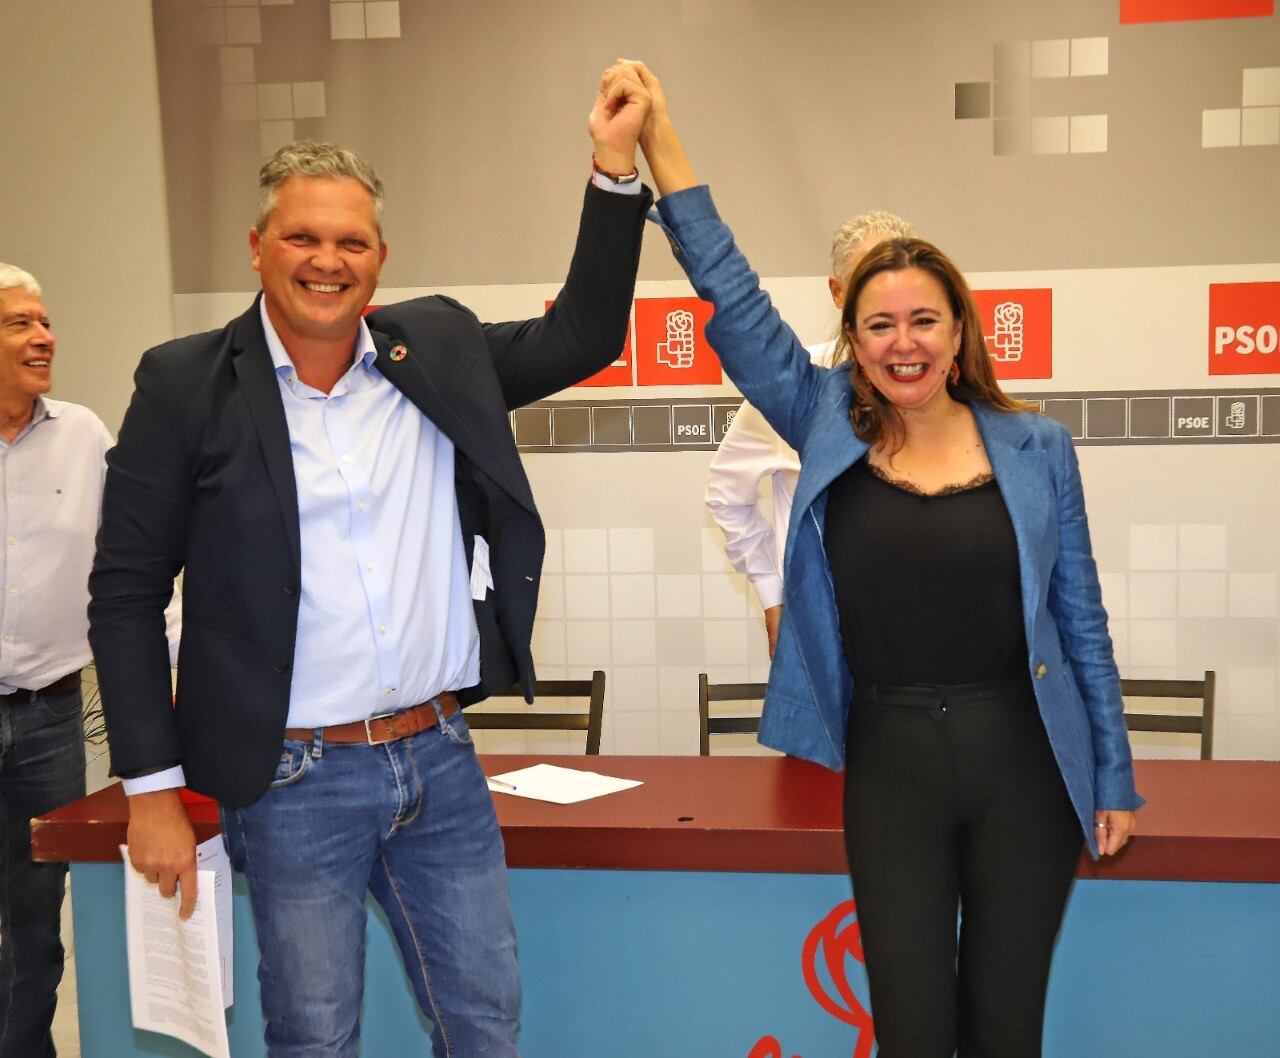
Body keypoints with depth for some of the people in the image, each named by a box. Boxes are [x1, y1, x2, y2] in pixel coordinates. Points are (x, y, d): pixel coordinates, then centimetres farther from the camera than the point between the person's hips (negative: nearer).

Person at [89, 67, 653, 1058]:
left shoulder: (440, 346, 4)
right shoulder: (187, 383, -6)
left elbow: (585, 334, 11)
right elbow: (126, 593, -4)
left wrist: (615, 168, 1)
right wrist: (154, 789, -6)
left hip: (442, 759, 4)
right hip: (294, 781, -3)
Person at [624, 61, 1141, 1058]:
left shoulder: (1036, 448, -1)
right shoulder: (829, 430, 0)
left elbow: (1081, 618, 4)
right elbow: (731, 295, -4)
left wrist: (1115, 776, 5)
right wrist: (660, 143, -9)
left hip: (1023, 759, 0)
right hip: (889, 764, 0)